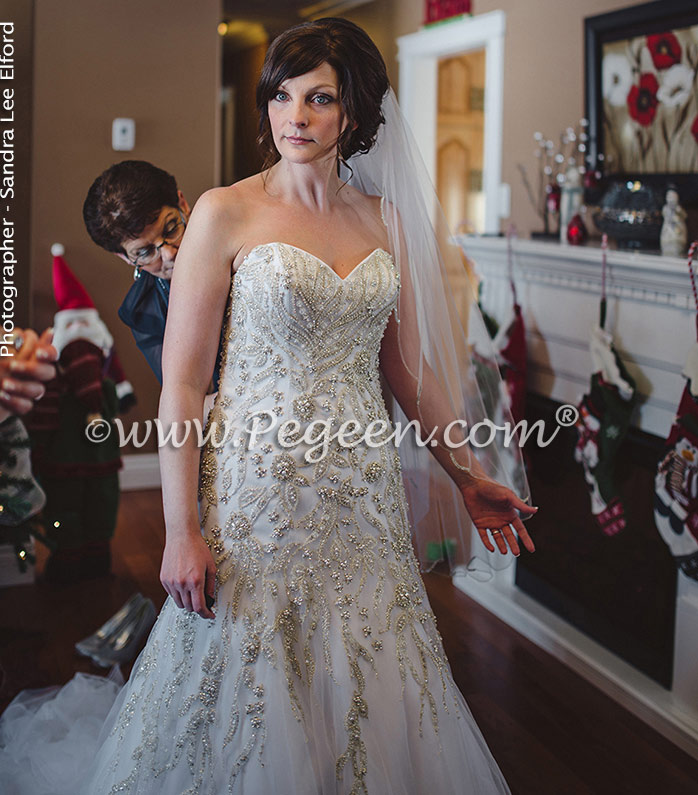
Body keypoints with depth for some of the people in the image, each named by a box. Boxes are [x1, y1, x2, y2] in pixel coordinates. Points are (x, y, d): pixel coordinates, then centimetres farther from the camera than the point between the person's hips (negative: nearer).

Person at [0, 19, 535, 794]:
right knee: (249, 693, 7)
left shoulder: (383, 219, 8)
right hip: (258, 485, -4)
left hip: (363, 490, 4)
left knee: (371, 695, 13)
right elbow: (181, 379, -8)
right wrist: (182, 530, -13)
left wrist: (466, 474, 14)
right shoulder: (226, 214, -5)